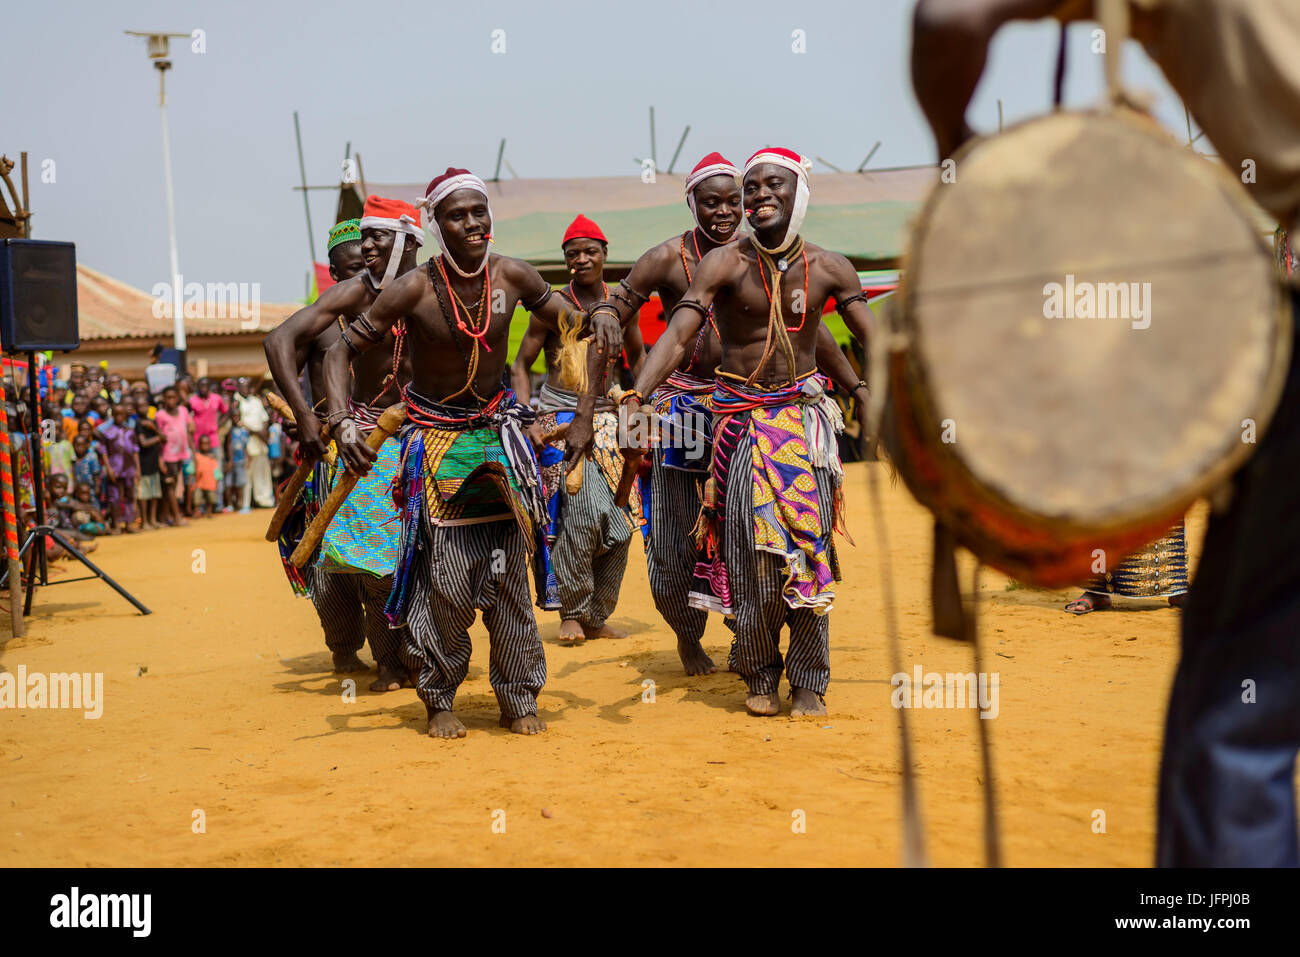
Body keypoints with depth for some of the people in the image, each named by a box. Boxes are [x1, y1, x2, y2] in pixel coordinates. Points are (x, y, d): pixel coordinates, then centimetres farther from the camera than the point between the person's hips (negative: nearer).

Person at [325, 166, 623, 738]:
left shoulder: (513, 277, -7)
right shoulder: (413, 290, -15)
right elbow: (340, 352, -9)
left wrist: (584, 416, -6)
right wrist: (342, 422, -25)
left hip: (498, 429, 3)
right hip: (435, 438, -3)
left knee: (508, 573, 0)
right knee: (446, 579, -7)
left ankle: (519, 699, 13)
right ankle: (439, 700, 12)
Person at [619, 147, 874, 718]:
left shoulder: (828, 268, 0)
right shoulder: (724, 264, -7)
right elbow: (676, 336, -16)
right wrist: (636, 397, -31)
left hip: (804, 414, 1)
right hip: (742, 416, -1)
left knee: (808, 544, -3)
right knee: (748, 548, -3)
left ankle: (808, 681, 10)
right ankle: (759, 676, 15)